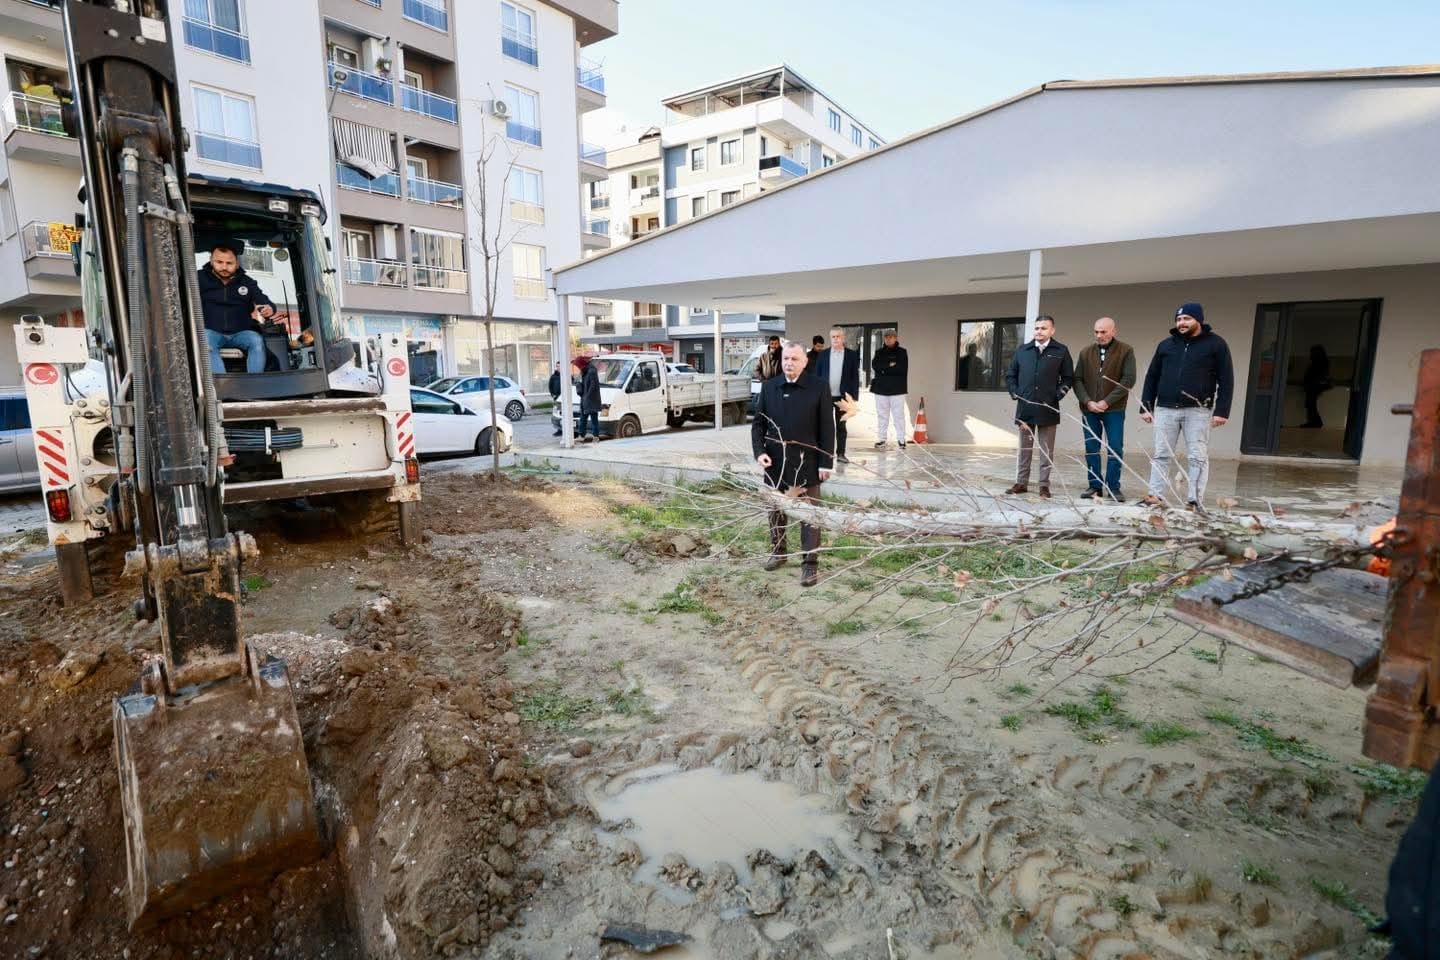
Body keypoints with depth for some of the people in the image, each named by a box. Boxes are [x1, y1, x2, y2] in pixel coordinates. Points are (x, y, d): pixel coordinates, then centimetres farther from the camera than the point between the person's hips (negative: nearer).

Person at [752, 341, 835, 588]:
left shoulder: (818, 387, -5)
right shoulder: (768, 387, 4)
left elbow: (827, 428, -5)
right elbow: (758, 423, 7)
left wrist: (826, 462, -9)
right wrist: (759, 451, -8)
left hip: (806, 462, -3)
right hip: (775, 461, 4)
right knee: (776, 510, 16)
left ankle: (810, 563, 10)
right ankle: (778, 551, 34)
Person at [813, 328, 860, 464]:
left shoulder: (852, 355, 1)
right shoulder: (823, 354, 4)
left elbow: (855, 377, 0)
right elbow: (817, 375, 5)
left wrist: (853, 395, -7)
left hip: (843, 396, -1)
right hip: (825, 395, 1)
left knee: (841, 426, 7)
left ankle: (841, 453, 13)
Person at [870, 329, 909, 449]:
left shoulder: (902, 352, 3)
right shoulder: (879, 352, 13)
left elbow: (902, 368, -11)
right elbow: (875, 365, -4)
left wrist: (884, 369, -9)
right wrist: (890, 365, -12)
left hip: (897, 388, -3)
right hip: (881, 388, 3)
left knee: (898, 415, -3)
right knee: (882, 415, 7)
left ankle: (901, 439, 2)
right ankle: (881, 439, 14)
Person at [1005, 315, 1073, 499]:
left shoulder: (1061, 351, 3)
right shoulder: (1022, 351, 9)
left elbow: (1068, 378, 6)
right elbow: (1010, 375, 15)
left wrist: (1058, 394, -7)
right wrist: (1015, 393, 2)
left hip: (1048, 409, -2)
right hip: (1025, 408, 2)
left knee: (1047, 450, 4)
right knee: (1024, 448, 9)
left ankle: (1044, 485, 10)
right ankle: (1021, 483, 16)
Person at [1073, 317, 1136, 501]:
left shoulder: (1125, 351, -1)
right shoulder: (1086, 353, 8)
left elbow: (1128, 380, -8)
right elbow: (1077, 380, 5)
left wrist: (1107, 401, -15)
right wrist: (1087, 401, -10)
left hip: (1114, 410, -3)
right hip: (1089, 409, 3)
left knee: (1115, 449, -1)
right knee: (1091, 449, 5)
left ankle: (1113, 487, 7)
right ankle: (1095, 486, 13)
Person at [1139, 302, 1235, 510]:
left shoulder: (1216, 344, 2)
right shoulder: (1166, 345, 11)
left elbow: (1226, 380, -1)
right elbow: (1151, 378, 13)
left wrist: (1222, 411, -9)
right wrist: (1145, 407, 6)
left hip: (1197, 411, -3)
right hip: (1165, 409, 3)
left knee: (1198, 457, -1)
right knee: (1161, 455, 3)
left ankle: (1194, 500, 3)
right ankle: (1155, 496, 7)